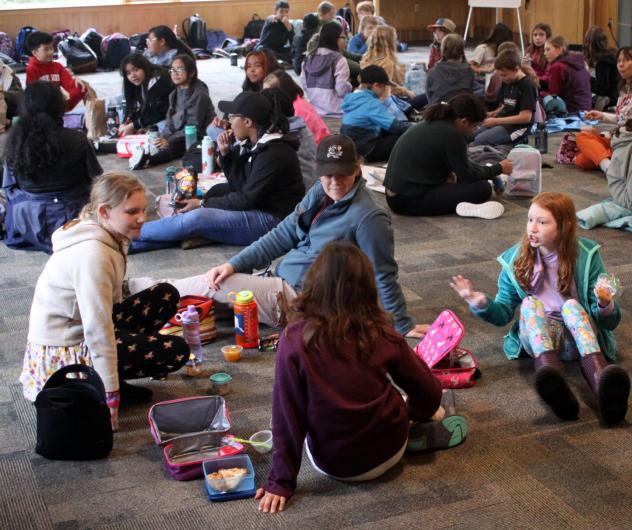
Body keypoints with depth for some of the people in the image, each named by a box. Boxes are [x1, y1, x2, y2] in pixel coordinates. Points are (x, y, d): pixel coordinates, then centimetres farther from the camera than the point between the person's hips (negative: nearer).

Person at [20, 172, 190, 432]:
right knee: (176, 351, -10)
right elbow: (97, 331, -30)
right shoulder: (92, 255, -30)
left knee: (166, 295, 7)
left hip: (79, 328, 9)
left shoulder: (109, 236, 0)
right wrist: (111, 398, -27)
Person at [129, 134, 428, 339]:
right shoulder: (320, 194, 5)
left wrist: (404, 326, -11)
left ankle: (141, 290, 10)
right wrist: (233, 265, 0)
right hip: (285, 282, 7)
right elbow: (283, 235, 7)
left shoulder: (367, 217, -20)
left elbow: (384, 276, -15)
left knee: (210, 285, -7)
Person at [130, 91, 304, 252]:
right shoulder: (252, 144, 9)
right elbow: (237, 184, 15)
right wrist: (225, 153, 0)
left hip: (270, 219, -10)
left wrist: (203, 204, -13)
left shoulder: (274, 153, -20)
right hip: (254, 209, 10)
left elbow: (247, 199, -19)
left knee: (197, 218, -23)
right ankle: (130, 243, -8)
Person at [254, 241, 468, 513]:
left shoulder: (295, 339, -19)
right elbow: (429, 392, -2)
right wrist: (415, 415, 21)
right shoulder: (381, 334, -13)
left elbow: (287, 414, -16)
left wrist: (281, 482, -7)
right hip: (388, 454, 2)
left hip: (331, 465, -2)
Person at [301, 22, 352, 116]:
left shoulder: (309, 58, 7)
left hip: (314, 110, 6)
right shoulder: (338, 59, -13)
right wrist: (349, 86, 4)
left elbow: (304, 84, 12)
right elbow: (342, 89, -17)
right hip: (334, 111, -6)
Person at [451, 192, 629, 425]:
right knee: (530, 303, -29)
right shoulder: (516, 260, 5)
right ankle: (551, 380, -59)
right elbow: (503, 313, 10)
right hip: (537, 337, 2)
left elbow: (610, 322, -2)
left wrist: (605, 306, -26)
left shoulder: (586, 256, -2)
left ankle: (602, 385, -60)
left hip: (580, 335, -1)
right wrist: (480, 303, -11)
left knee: (571, 305, -32)